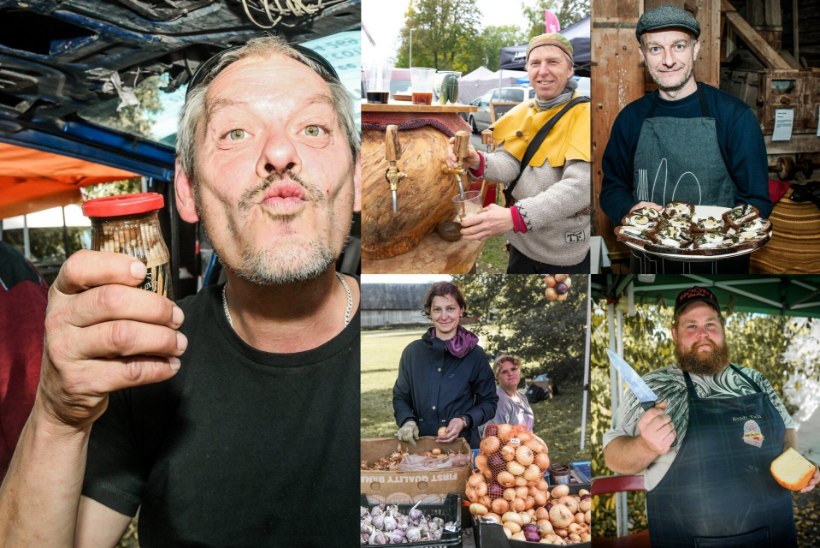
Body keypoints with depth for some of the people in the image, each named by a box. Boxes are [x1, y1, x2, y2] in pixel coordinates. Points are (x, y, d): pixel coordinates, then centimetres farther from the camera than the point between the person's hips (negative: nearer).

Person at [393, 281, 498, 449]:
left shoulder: (475, 355, -1)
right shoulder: (412, 352, 4)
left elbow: (489, 402, 5)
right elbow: (400, 396, 12)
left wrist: (465, 421, -12)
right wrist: (407, 421, -6)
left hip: (463, 444, -2)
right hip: (419, 444, 2)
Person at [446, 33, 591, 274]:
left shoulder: (584, 114, -15)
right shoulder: (523, 112, 3)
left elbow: (580, 187, -27)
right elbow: (510, 165, -5)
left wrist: (515, 217, -40)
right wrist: (479, 163, -29)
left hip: (565, 253, -5)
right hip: (522, 242, 5)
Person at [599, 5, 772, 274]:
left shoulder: (735, 116, -9)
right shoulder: (631, 118, 1)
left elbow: (756, 200, -7)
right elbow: (613, 186, 8)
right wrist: (630, 211, -14)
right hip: (647, 260, 3)